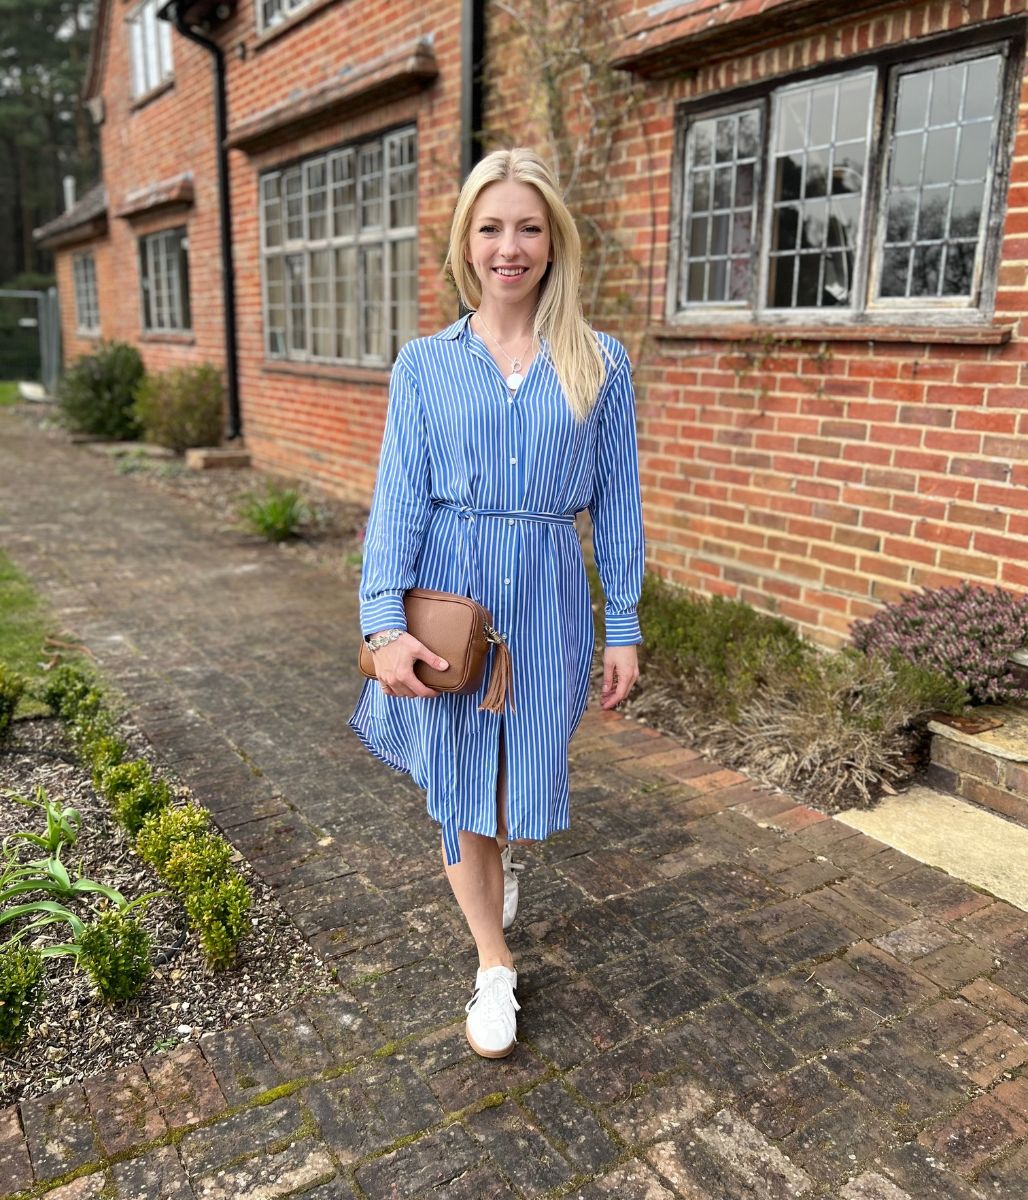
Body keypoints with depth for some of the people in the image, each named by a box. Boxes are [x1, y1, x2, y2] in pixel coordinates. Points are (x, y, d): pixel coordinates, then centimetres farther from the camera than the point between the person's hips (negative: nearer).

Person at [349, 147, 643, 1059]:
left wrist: (624, 628, 1)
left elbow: (617, 501, 3)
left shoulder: (599, 365, 1)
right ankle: (495, 966, 31)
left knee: (524, 777, 12)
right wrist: (384, 622, -14)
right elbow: (398, 496, -3)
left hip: (547, 597, 0)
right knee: (459, 786, 8)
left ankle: (505, 849, 53)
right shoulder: (424, 365, 1)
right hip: (450, 594, 0)